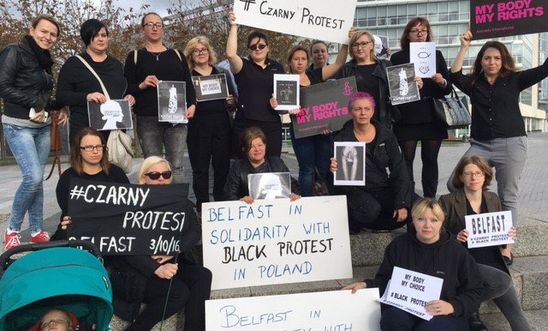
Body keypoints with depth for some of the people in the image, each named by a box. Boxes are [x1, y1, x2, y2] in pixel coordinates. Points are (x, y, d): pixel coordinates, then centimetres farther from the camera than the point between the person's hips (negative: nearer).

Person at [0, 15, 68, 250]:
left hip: (43, 127, 7)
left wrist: (58, 109, 5)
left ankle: (37, 230, 14)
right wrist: (34, 104, -16)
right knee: (33, 176, -17)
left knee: (37, 178, 7)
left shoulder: (45, 60, 15)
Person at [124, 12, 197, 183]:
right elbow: (126, 89, 7)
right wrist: (141, 85, -13)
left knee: (176, 167, -1)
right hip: (148, 120, -1)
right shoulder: (135, 56, 11)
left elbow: (188, 84, 12)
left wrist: (192, 104, -5)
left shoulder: (177, 55, 16)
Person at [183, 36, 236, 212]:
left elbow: (234, 102, 17)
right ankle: (202, 206, 11)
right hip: (198, 126, -2)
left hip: (222, 124, 2)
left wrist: (231, 102, -4)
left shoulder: (223, 73, 15)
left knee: (222, 165, 2)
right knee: (200, 168, 2)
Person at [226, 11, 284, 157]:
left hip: (272, 125, 3)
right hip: (245, 125, -3)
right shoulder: (243, 66, 4)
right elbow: (230, 54, -16)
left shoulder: (277, 67, 15)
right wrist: (233, 26, -13)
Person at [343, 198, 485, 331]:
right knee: (394, 317, -34)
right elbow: (385, 280, 13)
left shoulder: (457, 251, 1)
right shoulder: (398, 245, 7)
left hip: (442, 315, -1)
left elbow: (474, 292, 5)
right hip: (403, 309, 2)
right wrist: (366, 285, -8)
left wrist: (452, 307, -13)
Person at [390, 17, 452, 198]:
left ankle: (430, 200, 12)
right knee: (407, 160, -2)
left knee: (430, 160, 5)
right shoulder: (398, 57, 6)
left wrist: (442, 81, -11)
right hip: (408, 118, -2)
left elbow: (449, 87, 11)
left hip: (433, 117, 2)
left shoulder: (437, 55, 13)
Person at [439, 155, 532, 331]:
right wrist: (456, 239, -23)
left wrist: (508, 236, -2)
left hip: (494, 263, 5)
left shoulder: (493, 199, 12)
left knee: (516, 313, -8)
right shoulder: (448, 201, -4)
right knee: (504, 281, -28)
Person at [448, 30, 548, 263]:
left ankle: (506, 247, 8)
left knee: (508, 197, 1)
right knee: (454, 185, -12)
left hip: (511, 144, -2)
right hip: (480, 145, 2)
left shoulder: (514, 80, 6)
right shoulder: (473, 83, 10)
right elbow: (454, 75, -8)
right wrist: (464, 47, -8)